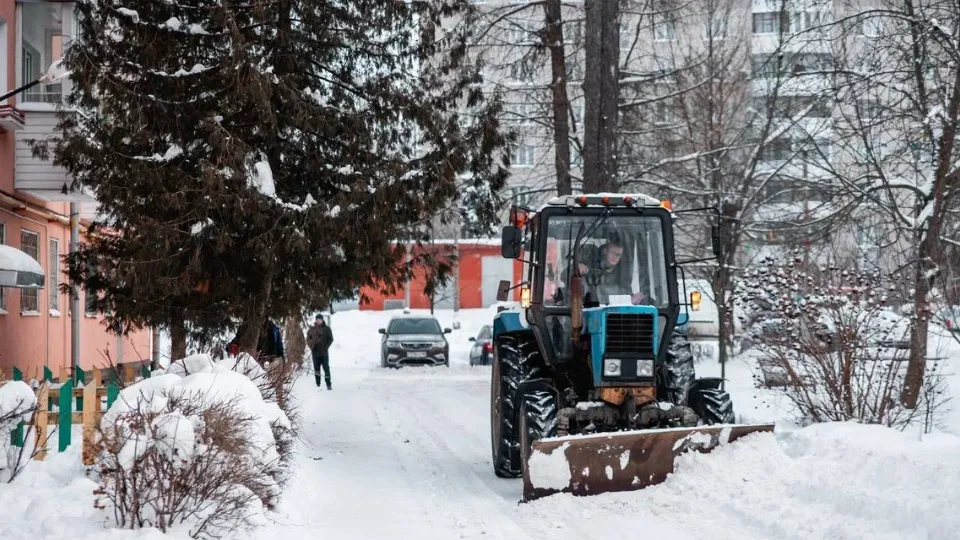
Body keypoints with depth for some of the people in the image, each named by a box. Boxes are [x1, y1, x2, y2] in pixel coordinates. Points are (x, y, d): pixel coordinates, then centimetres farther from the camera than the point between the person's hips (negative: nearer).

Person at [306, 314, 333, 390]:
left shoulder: (327, 329, 2)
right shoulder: (312, 330, 7)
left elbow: (330, 339, 2)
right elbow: (308, 339, 11)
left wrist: (326, 347, -10)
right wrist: (311, 346, -7)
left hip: (324, 353, -2)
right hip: (315, 353, 2)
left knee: (326, 368, -2)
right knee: (316, 369, 5)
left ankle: (328, 384, 2)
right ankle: (318, 385, 9)